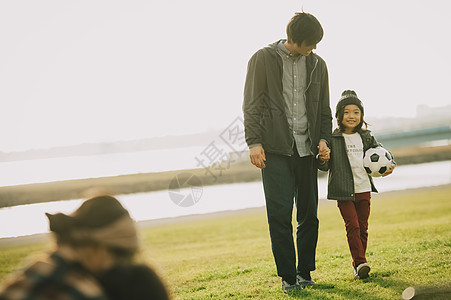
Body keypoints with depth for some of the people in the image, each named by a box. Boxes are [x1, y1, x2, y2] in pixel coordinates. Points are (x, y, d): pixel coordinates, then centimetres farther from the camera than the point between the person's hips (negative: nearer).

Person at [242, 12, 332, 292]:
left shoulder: (318, 64, 11)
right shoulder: (263, 59, 0)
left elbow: (324, 109, 18)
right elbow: (251, 105, -1)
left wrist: (323, 139, 3)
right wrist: (254, 142, -9)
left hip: (306, 149, 4)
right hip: (275, 149, -3)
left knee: (309, 215, 4)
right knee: (280, 215, -5)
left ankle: (304, 272, 17)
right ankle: (287, 276, 5)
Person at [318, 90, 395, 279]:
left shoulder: (366, 137, 8)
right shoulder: (332, 139, -4)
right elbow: (325, 166, -4)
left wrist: (389, 165, 0)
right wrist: (322, 159, -26)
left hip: (364, 189, 4)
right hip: (343, 191, -4)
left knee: (363, 227, 8)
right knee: (352, 226, -11)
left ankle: (358, 263, 18)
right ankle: (360, 262, -9)